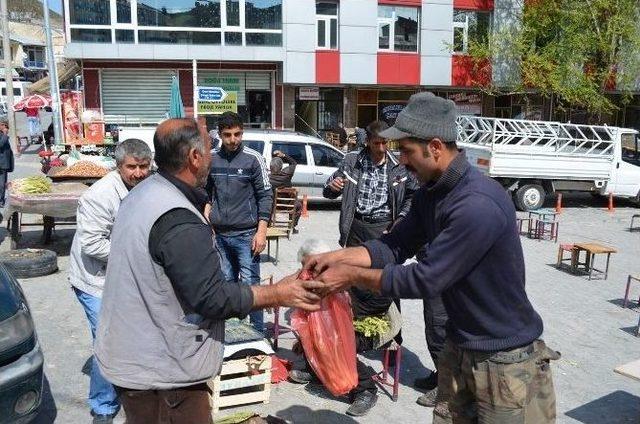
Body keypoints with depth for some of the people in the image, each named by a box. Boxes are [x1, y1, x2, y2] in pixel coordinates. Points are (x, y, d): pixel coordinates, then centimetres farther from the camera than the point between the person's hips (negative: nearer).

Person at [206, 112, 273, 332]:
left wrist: (261, 231, -11)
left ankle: (258, 332, 11)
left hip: (246, 234, -4)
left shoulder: (253, 159, -4)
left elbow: (265, 196, -4)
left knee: (250, 284, -2)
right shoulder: (212, 159, 6)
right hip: (220, 234, 4)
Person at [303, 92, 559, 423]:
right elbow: (395, 246, 3)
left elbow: (425, 280, -26)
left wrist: (351, 275, -18)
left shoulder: (479, 205, -30)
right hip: (459, 349, 8)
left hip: (506, 361, -8)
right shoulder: (430, 193, 0)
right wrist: (335, 257, -9)